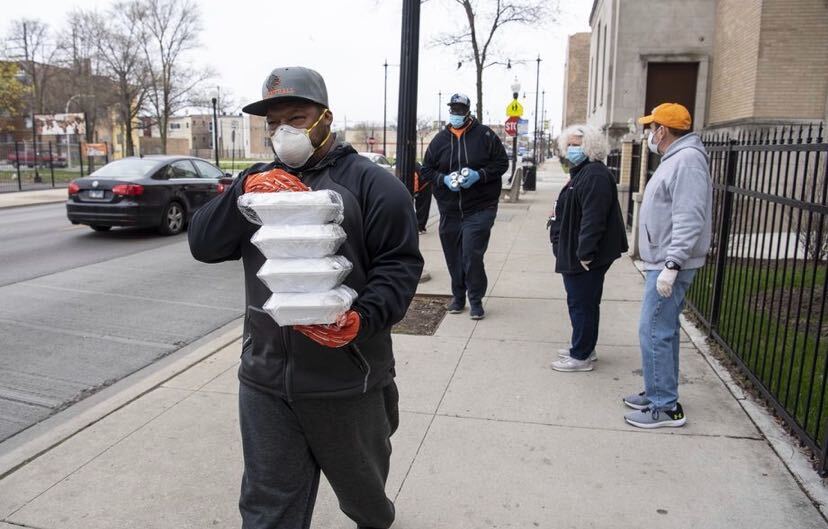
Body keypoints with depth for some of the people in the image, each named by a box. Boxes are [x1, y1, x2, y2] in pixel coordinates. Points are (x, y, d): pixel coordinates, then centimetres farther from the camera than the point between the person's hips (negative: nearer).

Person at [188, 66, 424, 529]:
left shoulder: (371, 182, -5)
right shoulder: (260, 180, 11)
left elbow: (400, 263, -10)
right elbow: (203, 244, 3)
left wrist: (362, 319, -27)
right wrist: (246, 193, -14)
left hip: (347, 380, -3)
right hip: (265, 379, 3)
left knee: (361, 482, 23)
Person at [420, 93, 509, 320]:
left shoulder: (485, 135, -1)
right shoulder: (440, 139, 8)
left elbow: (502, 163, 0)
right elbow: (426, 170, 10)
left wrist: (479, 175, -16)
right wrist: (443, 179, -10)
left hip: (480, 208, -3)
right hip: (449, 209, 4)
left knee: (472, 254, -10)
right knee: (453, 255, 10)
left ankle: (476, 300, 6)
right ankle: (458, 296, 27)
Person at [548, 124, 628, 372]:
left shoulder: (595, 175, -18)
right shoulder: (581, 173, 16)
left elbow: (593, 218, -25)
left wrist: (585, 253, -26)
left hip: (585, 256, -11)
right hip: (576, 252, 11)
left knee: (581, 303, -2)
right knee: (584, 302, 18)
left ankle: (581, 356, 9)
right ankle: (583, 348, 31)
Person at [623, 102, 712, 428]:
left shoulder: (687, 160, -16)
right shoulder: (674, 159, 17)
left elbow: (689, 220, -24)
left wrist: (671, 265, -27)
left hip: (670, 266, -11)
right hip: (663, 263, 11)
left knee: (654, 333, -7)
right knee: (664, 331, 16)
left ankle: (665, 407, 2)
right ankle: (660, 393, 27)